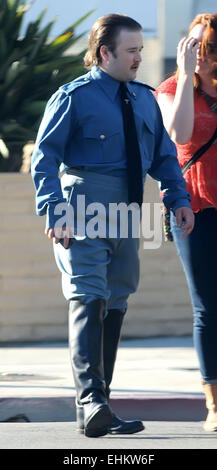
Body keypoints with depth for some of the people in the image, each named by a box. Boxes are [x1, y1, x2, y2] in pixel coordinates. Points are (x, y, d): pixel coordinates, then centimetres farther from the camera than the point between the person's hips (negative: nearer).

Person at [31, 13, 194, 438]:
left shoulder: (145, 99, 13)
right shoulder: (74, 98, -7)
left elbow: (163, 154, 19)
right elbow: (45, 158, -9)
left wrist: (178, 198, 4)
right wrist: (53, 211, -20)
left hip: (127, 213, 7)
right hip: (84, 212, -7)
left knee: (115, 305, 10)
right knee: (88, 300, -18)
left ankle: (98, 404, 19)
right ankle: (90, 402, -28)